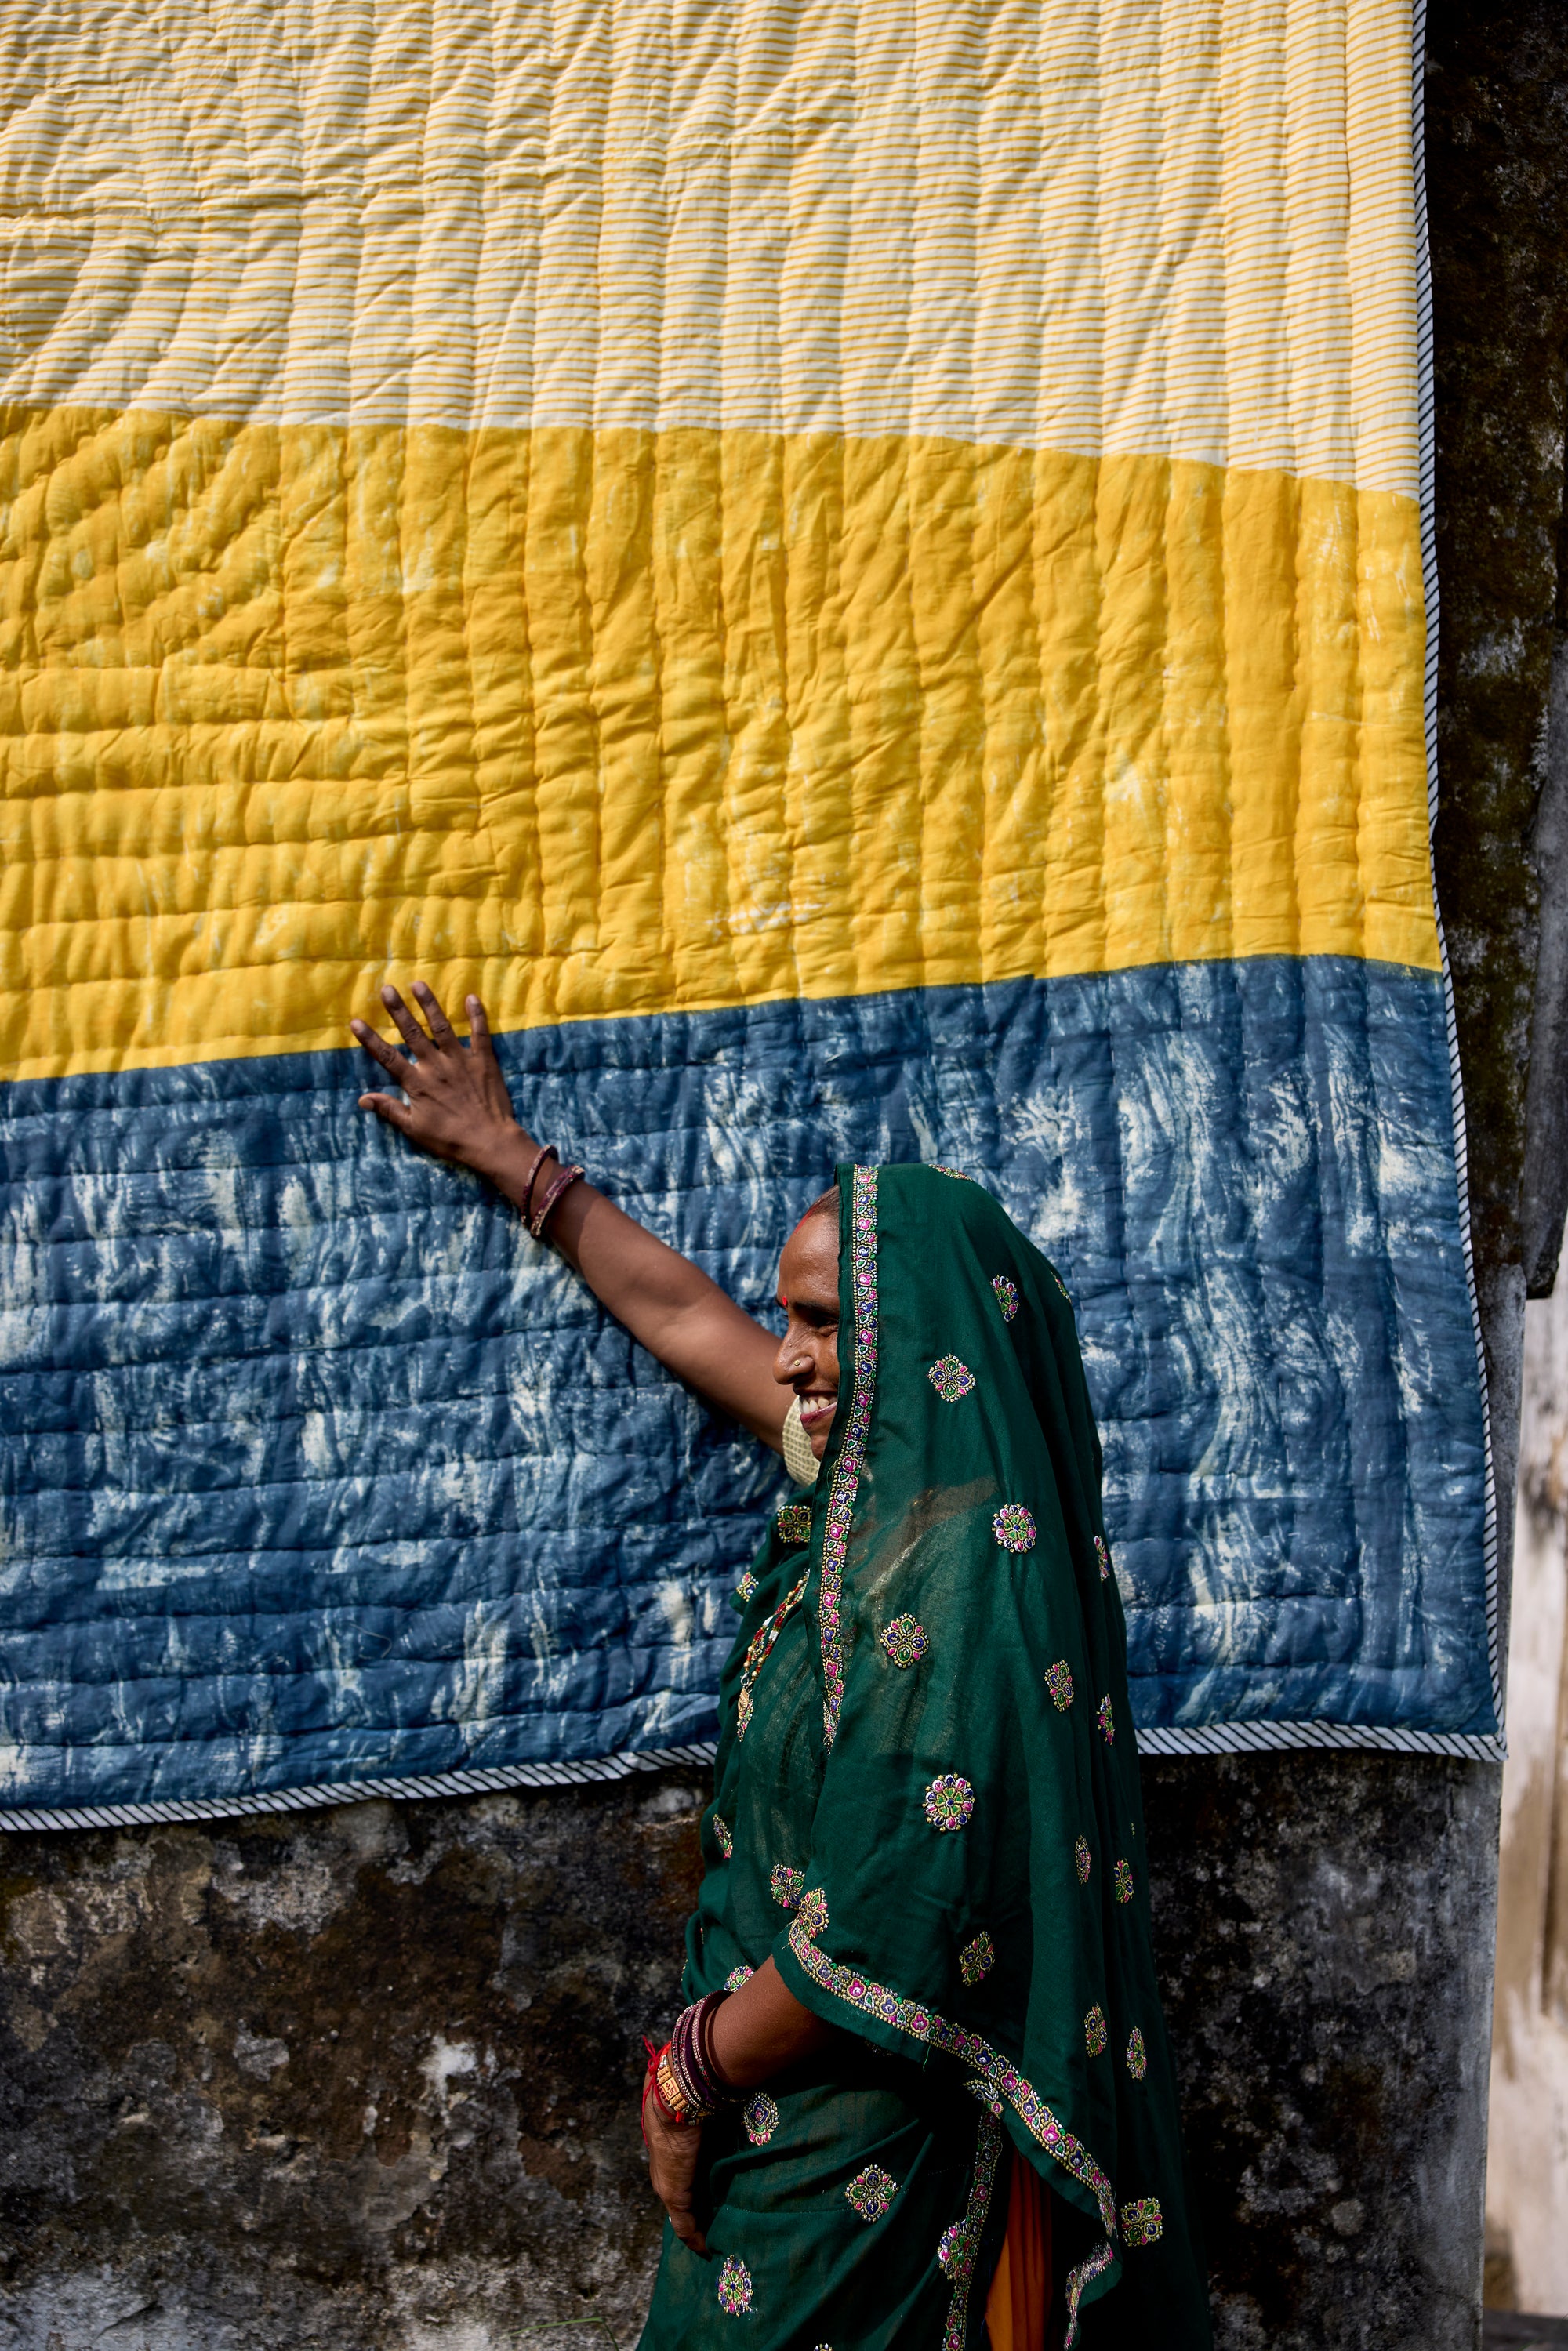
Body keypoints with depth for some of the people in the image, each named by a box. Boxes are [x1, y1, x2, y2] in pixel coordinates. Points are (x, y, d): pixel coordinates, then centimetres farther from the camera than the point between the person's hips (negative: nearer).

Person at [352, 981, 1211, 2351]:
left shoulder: (952, 1577, -24)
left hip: (866, 2155, -8)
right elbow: (686, 1318, 16)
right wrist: (505, 1157, 25)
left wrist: (689, 2077, -13)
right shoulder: (892, 1494, 3)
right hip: (812, 2121, 8)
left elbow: (889, 1922, -27)